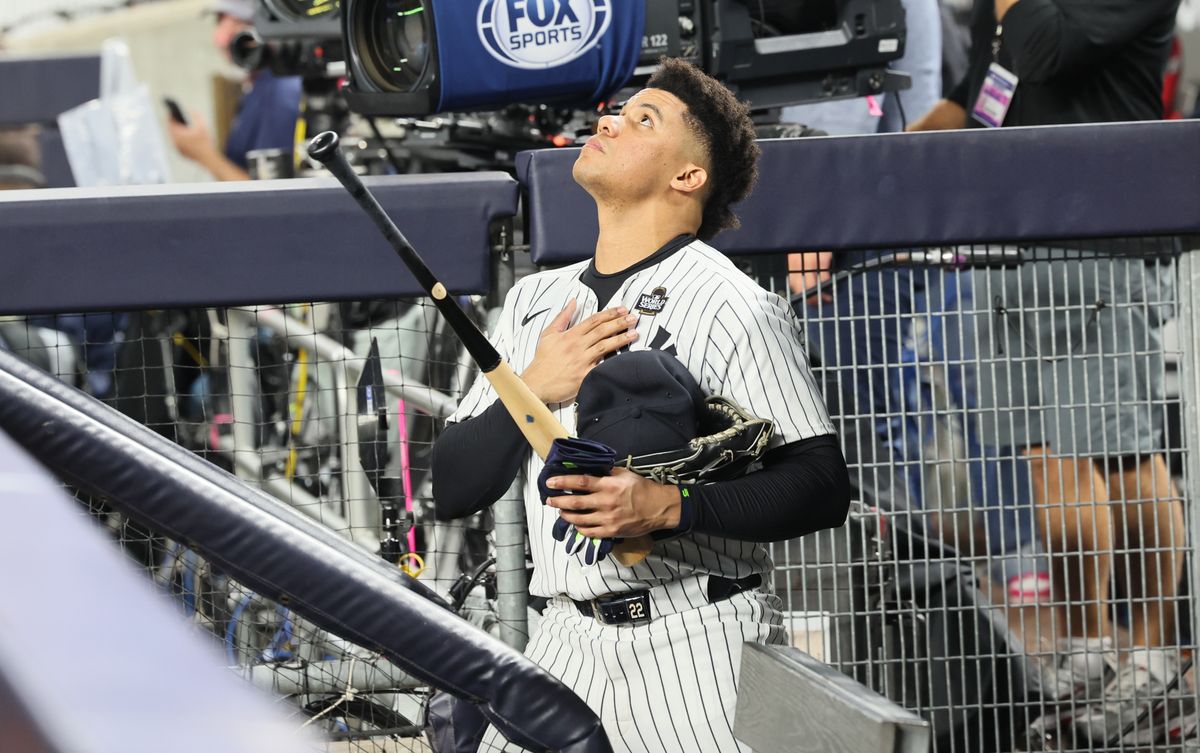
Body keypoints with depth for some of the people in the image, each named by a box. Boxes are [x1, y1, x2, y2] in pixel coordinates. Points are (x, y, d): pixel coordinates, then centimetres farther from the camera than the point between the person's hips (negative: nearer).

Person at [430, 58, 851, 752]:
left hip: (701, 642, -5)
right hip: (569, 639, 5)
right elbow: (452, 491, 13)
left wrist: (669, 506, -21)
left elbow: (825, 486, -10)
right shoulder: (536, 300, 15)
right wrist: (531, 391, -5)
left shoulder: (734, 306, -3)